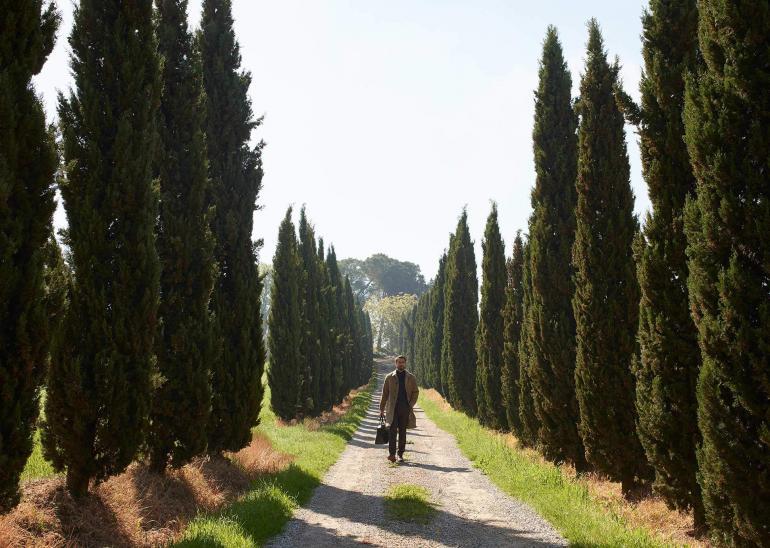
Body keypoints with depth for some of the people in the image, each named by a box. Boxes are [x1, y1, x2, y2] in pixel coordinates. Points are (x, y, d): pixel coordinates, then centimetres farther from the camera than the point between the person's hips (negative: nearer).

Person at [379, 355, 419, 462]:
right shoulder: (390, 377, 7)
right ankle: (392, 454, -14)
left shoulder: (411, 378, 9)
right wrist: (382, 409, 4)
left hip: (405, 408, 1)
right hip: (393, 408, -1)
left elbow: (415, 392, 8)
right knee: (393, 431, -10)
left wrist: (411, 405, -7)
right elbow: (384, 393, 8)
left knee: (402, 432, 5)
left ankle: (400, 454, 12)